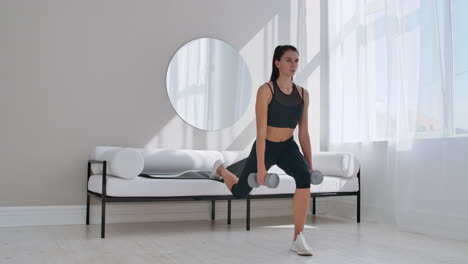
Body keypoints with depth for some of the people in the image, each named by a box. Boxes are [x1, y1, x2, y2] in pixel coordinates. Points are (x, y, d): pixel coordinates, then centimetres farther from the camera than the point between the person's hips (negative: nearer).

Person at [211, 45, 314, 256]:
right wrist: (260, 166, -26)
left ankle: (298, 239, -21)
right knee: (240, 192, 17)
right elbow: (261, 132, -23)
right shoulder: (266, 90, -20)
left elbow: (304, 133, 2)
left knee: (304, 177, -30)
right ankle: (221, 169, 54)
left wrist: (310, 165, 3)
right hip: (265, 147, -3)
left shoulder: (303, 94, -5)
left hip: (288, 147, 3)